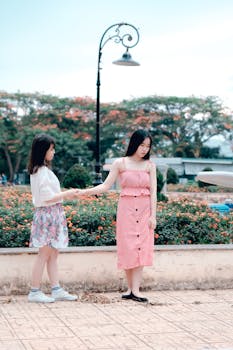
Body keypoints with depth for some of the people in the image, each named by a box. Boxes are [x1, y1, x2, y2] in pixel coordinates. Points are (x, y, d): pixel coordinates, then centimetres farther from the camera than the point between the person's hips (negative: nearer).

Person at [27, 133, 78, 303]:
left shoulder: (39, 169, 14)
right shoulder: (42, 171, -17)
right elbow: (47, 197, -20)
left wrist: (64, 194, 11)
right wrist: (65, 194, -11)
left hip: (52, 215, 10)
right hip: (48, 214, -10)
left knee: (53, 254, 11)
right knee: (44, 254, -3)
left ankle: (57, 290, 16)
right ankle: (35, 292, 4)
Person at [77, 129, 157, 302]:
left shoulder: (150, 165, 5)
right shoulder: (120, 163, 2)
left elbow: (153, 191, 1)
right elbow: (105, 186, -1)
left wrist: (153, 216, -6)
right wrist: (84, 191, -14)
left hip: (144, 210, 1)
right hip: (126, 209, -1)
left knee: (141, 248, -5)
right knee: (127, 247, -2)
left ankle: (135, 290, -7)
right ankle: (131, 288, 7)